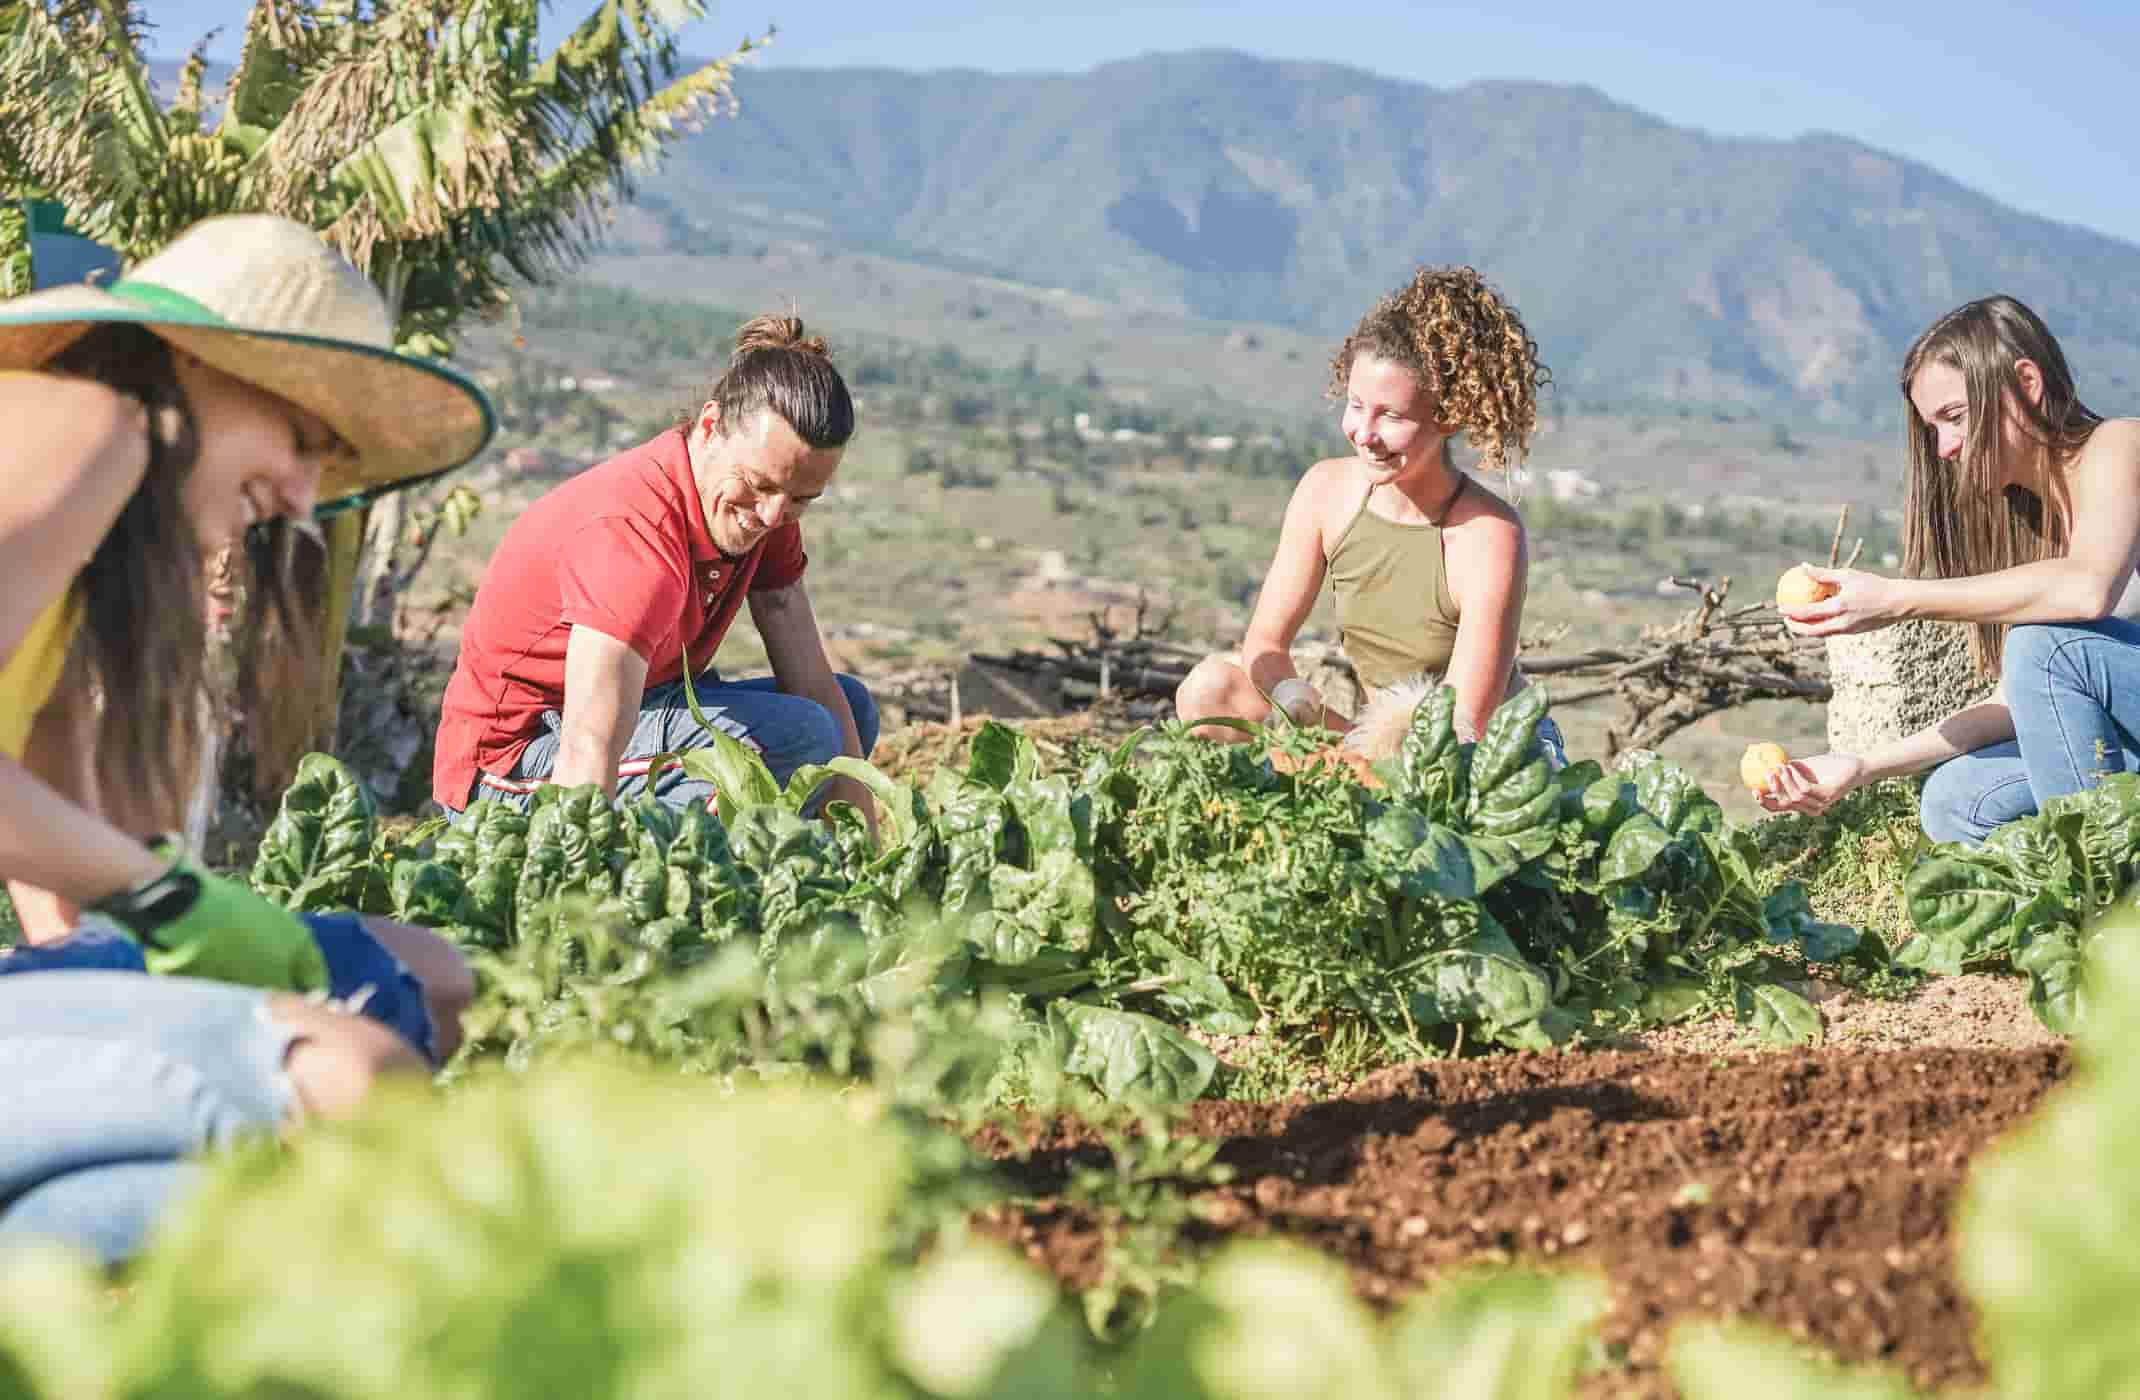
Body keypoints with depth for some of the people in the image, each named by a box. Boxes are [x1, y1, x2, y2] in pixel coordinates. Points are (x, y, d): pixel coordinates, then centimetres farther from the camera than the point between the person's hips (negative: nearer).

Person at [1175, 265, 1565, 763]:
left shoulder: (1489, 536, -22)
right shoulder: (1327, 490, -7)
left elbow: (1462, 732, -23)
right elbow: (1265, 642, -3)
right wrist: (1305, 713, -23)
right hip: (1380, 733, 6)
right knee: (1208, 690, -15)